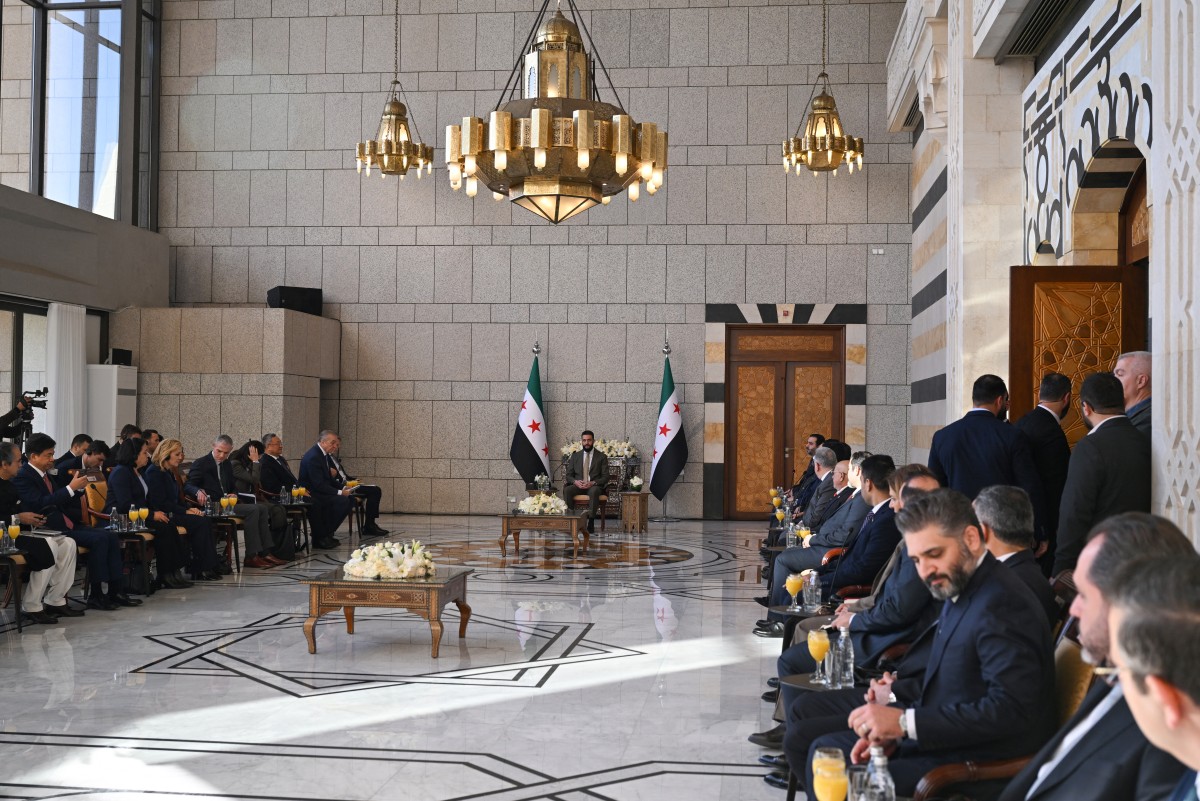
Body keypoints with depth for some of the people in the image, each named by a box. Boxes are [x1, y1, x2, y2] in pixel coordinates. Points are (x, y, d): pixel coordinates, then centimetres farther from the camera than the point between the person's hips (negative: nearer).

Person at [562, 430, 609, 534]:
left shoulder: (601, 457, 8)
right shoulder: (575, 456, 15)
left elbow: (605, 477, 2)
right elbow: (568, 475, 12)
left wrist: (593, 483, -17)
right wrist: (575, 481, -12)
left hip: (594, 486, -2)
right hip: (578, 485, 2)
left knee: (594, 491, -39)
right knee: (567, 490, -32)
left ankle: (591, 523, -38)